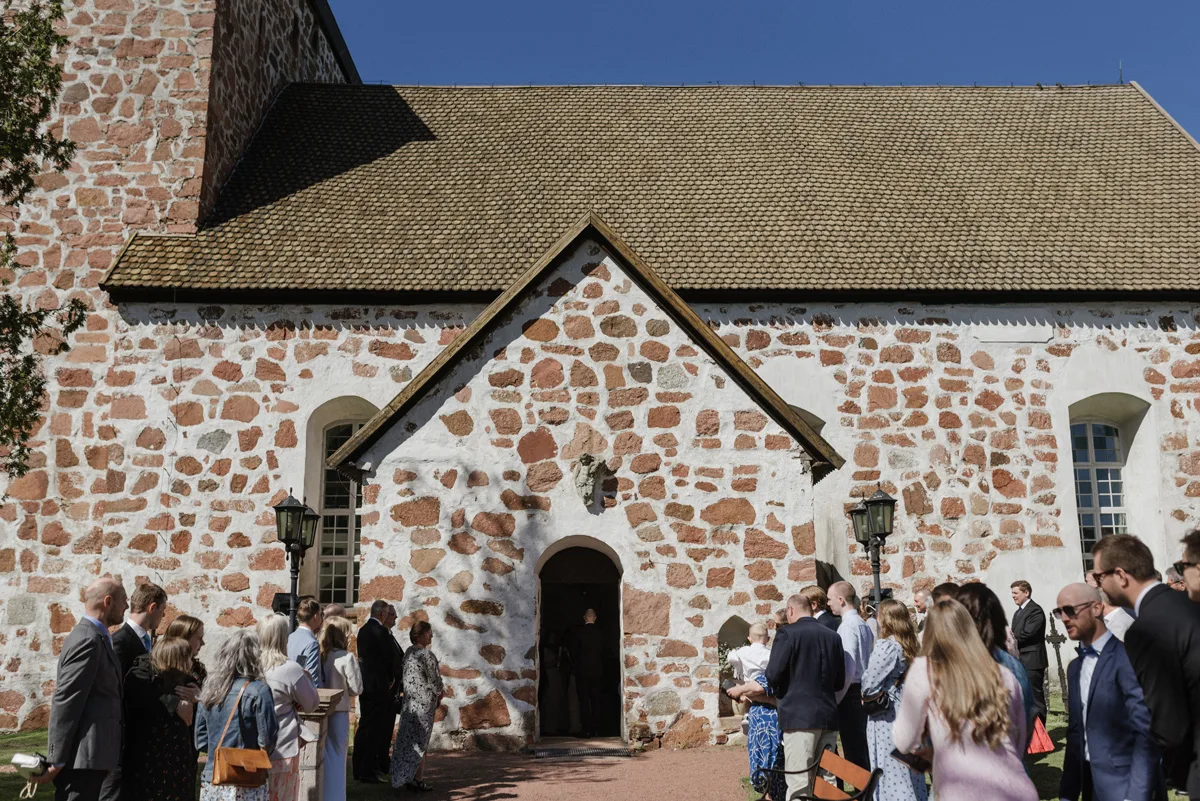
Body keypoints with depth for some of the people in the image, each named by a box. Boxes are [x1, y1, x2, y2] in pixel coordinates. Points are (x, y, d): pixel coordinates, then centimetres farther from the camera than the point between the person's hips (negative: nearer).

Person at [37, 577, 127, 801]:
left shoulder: (95, 638, 16)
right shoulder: (88, 640, -16)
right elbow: (66, 702, -19)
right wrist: (56, 760, -19)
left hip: (89, 756, 10)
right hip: (82, 757, -10)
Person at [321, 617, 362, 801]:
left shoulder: (321, 656, -1)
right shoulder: (347, 658, -13)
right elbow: (357, 689, -10)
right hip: (338, 713, -4)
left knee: (323, 757, 14)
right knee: (336, 758, 6)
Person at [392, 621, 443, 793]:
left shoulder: (408, 652, 6)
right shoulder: (426, 654, -18)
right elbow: (434, 679, -13)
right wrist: (439, 693, 7)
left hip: (409, 700, 7)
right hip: (424, 701, -7)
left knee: (407, 739, 12)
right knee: (420, 742, 1)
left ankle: (402, 777, 18)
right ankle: (416, 780, 5)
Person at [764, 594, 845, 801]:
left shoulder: (787, 633, -7)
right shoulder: (833, 636, 9)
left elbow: (773, 675, -12)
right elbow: (840, 681, 11)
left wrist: (779, 692, 10)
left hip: (799, 715, -6)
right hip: (828, 715, 6)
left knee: (799, 783, -5)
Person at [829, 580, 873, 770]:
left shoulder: (847, 626, -14)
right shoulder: (863, 625, 13)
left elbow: (847, 667, -19)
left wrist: (835, 699, -12)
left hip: (851, 693, -9)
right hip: (863, 693, 9)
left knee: (854, 752, -4)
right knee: (863, 750, 13)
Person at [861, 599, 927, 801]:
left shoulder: (886, 646, -15)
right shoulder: (909, 646, 7)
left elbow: (870, 682, -14)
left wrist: (865, 694, 5)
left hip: (886, 716, -8)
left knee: (890, 770, -1)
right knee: (908, 767, 13)